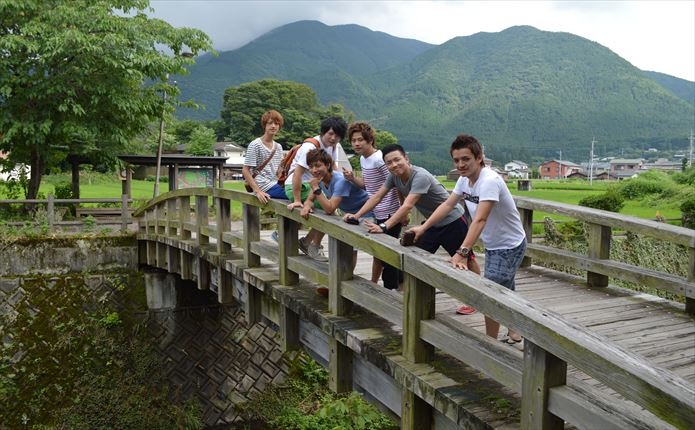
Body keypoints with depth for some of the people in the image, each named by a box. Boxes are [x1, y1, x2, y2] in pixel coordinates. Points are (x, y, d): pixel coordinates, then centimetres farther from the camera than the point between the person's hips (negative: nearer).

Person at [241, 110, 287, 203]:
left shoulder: (278, 147, 16)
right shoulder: (255, 145, -4)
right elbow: (245, 171, -7)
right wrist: (257, 191, -16)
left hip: (276, 184, 7)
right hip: (266, 188, -7)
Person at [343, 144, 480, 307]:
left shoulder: (420, 176, -33)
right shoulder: (394, 176, -8)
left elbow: (407, 206, -42)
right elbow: (377, 197, -6)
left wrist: (383, 227, -49)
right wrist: (356, 215, -17)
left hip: (452, 221, -8)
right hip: (431, 223, 8)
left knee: (466, 259, 6)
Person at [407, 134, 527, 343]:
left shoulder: (489, 181, -31)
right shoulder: (465, 179, -5)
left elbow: (480, 220, -41)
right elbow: (447, 205, 4)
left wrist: (461, 253, -49)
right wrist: (422, 228, -5)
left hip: (510, 246, -9)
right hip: (493, 245, 9)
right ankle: (513, 334, 43)